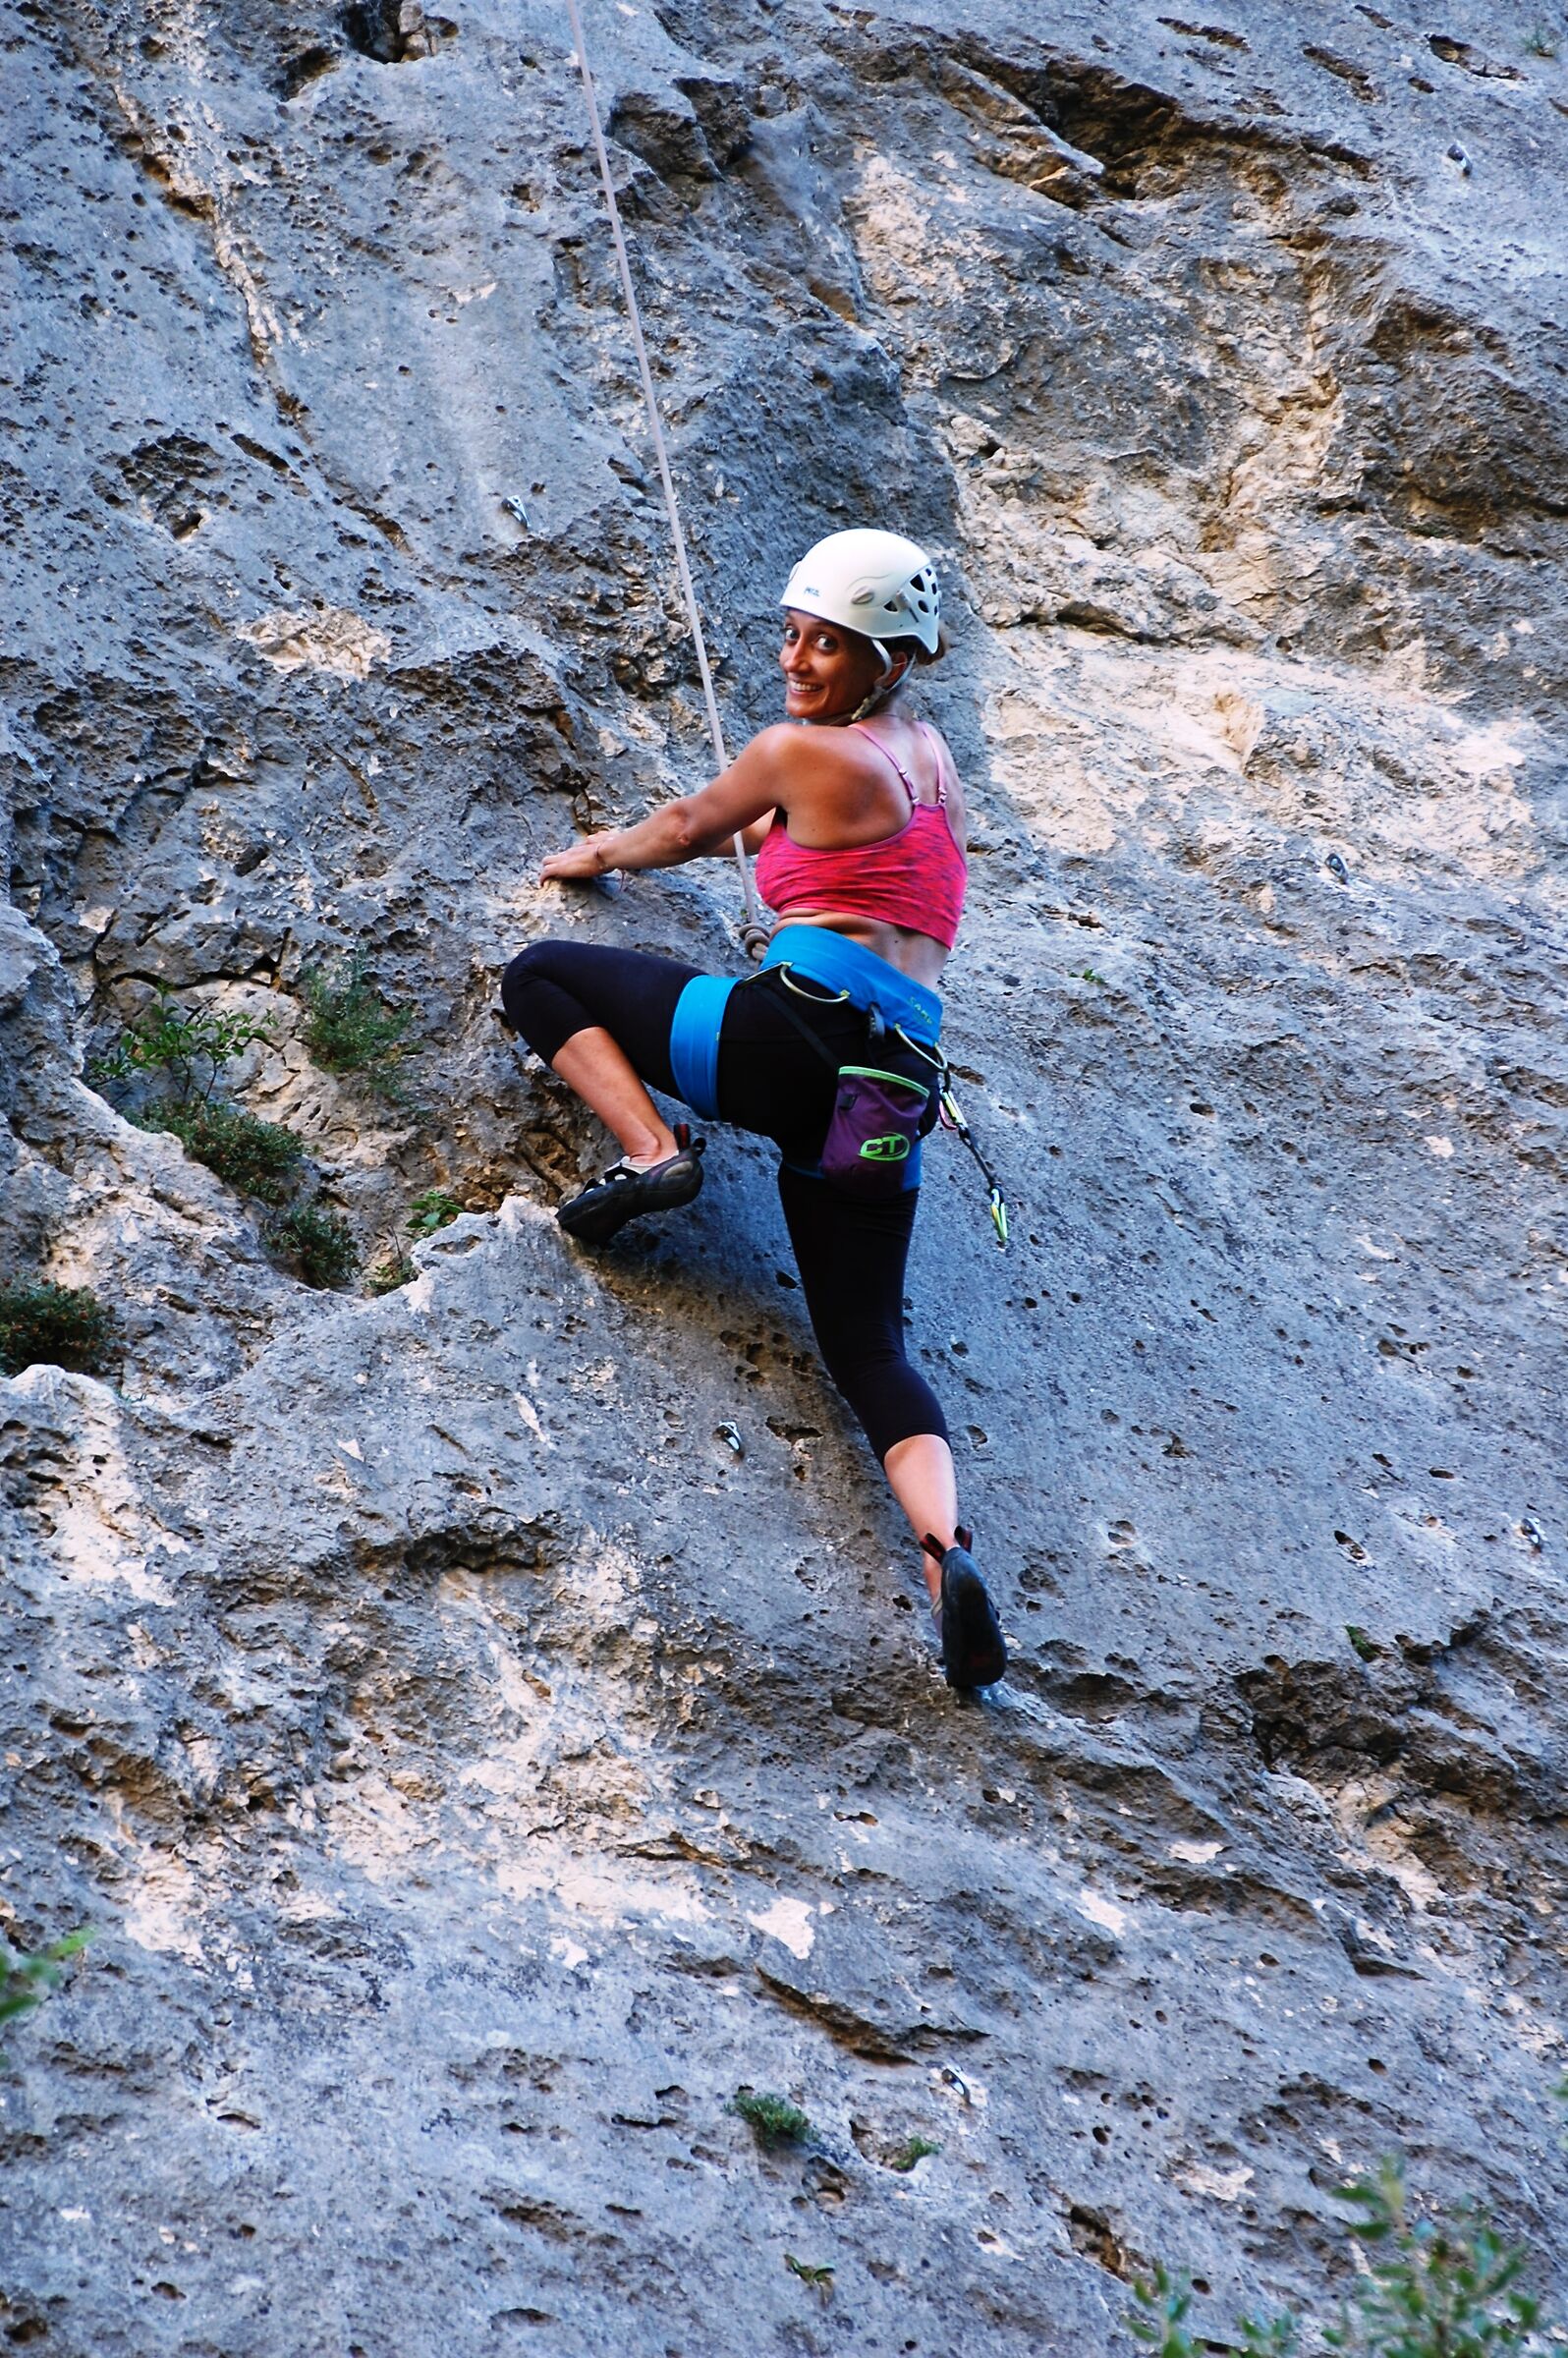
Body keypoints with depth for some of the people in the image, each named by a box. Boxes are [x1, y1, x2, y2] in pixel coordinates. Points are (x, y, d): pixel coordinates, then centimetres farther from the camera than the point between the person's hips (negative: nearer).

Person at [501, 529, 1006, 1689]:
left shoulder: (800, 750, 1)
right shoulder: (928, 752, 20)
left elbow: (682, 832, 18)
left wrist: (597, 855, 38)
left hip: (800, 1031, -7)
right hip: (897, 1095, 7)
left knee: (539, 976, 8)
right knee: (871, 1344, 7)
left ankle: (653, 1151, -11)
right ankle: (948, 1548, -17)